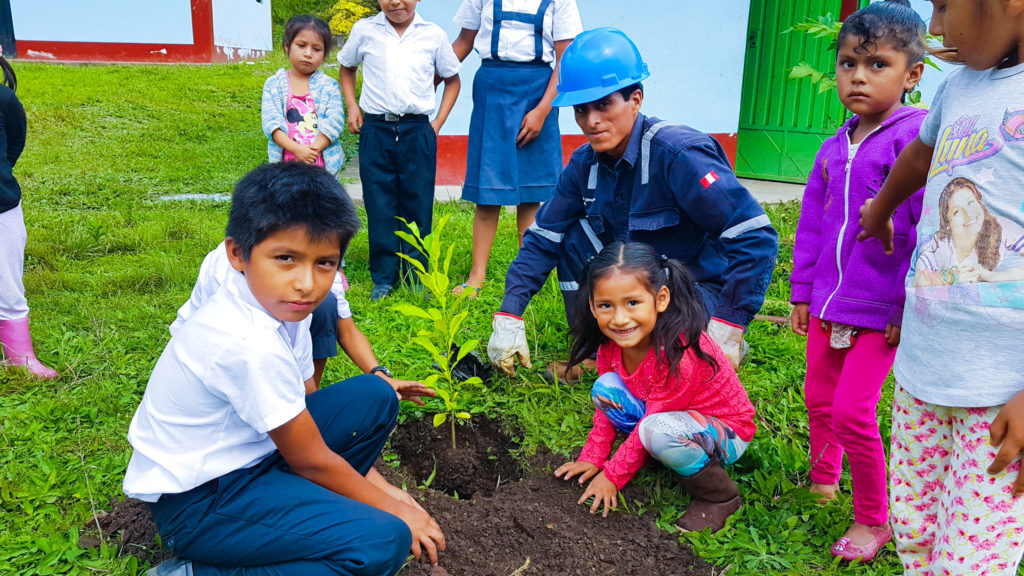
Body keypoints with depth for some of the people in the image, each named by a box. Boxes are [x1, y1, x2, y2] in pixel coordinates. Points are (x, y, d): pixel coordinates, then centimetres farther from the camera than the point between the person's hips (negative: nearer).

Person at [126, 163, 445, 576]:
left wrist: (375, 484, 6)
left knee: (374, 397, 2)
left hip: (241, 452, 9)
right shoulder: (251, 345, -31)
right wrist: (393, 508, -5)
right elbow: (312, 460, -18)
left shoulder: (277, 301, -5)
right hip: (196, 499, -9)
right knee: (384, 542, -20)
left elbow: (301, 407, 6)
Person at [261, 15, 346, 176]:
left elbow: (335, 121, -6)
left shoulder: (329, 85, 5)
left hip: (323, 164, 0)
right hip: (286, 164, 0)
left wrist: (312, 151, -17)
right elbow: (271, 121, -5)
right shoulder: (273, 84, 6)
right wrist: (295, 149, -20)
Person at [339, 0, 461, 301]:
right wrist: (352, 106, 7)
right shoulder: (364, 30, 4)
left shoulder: (433, 35, 3)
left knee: (418, 205, 4)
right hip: (375, 130, 1)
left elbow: (452, 79, 15)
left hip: (418, 132, 0)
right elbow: (346, 68, 21)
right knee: (379, 206, 4)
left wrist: (438, 122, 6)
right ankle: (384, 277, 15)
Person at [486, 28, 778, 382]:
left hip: (702, 289, -7)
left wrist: (728, 332, -30)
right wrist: (508, 318, -10)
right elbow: (543, 239, -1)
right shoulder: (585, 164, -4)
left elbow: (755, 238, -29)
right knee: (574, 236, -7)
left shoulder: (678, 153, -26)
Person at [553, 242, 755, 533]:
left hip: (726, 433, -7)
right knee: (605, 389, -12)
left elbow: (651, 424, -26)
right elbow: (607, 410, 5)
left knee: (659, 431, -37)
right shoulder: (611, 344, -11)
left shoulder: (680, 352, -33)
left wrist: (612, 476, -17)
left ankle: (719, 495, -11)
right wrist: (591, 458, -1)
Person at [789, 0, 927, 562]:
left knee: (852, 411, -6)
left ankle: (873, 520, 16)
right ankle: (822, 482, 41)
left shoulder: (916, 137, -12)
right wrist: (802, 293, 15)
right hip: (828, 304, 7)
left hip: (881, 313, -6)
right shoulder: (833, 148, 8)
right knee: (818, 399, 16)